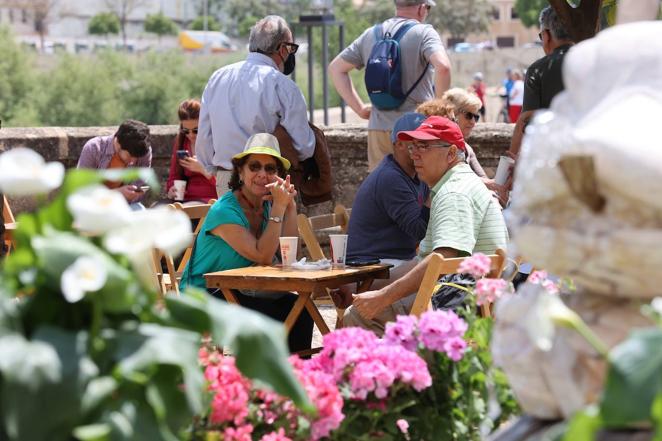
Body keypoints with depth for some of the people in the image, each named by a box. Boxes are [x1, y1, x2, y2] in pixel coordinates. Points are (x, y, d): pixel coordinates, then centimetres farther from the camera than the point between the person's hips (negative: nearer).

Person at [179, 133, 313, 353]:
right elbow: (263, 257, -25)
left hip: (239, 291, 7)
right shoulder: (224, 211, -18)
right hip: (204, 296, -7)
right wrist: (278, 208, -25)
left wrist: (290, 206, -11)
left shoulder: (266, 206, 4)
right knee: (275, 314, -26)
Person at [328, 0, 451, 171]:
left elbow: (335, 68, 19)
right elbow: (443, 66, -23)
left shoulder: (370, 35, 13)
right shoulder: (424, 33, -5)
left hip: (378, 130, 5)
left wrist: (360, 108, 15)